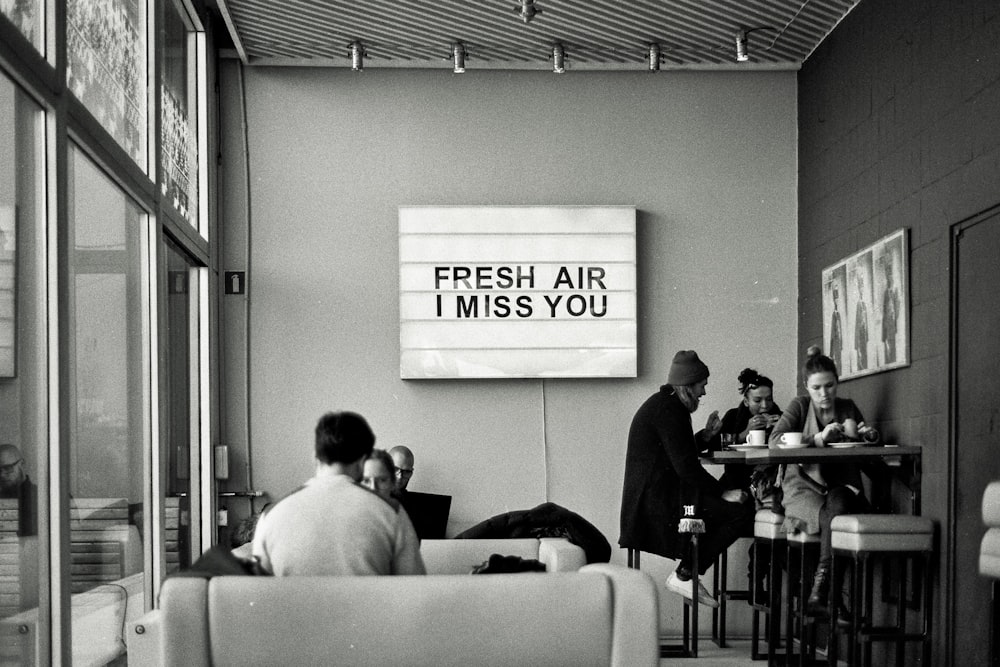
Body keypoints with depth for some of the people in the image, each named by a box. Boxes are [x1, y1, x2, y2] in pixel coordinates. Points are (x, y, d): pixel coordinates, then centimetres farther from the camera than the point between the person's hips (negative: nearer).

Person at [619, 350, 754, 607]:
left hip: (651, 497, 11)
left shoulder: (661, 403, 19)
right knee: (741, 514, -15)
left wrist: (706, 435, 13)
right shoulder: (669, 409, -15)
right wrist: (722, 491, -13)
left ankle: (686, 574, 13)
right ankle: (683, 576, -7)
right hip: (659, 502, -11)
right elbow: (686, 467, -20)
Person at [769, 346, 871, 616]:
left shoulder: (848, 408, 15)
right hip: (804, 488, -2)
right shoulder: (800, 406, 7)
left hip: (841, 487, 2)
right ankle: (831, 598, -30)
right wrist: (818, 438, -21)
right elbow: (775, 439, -11)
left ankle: (819, 593, -32)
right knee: (832, 516, -34)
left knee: (837, 503, -35)